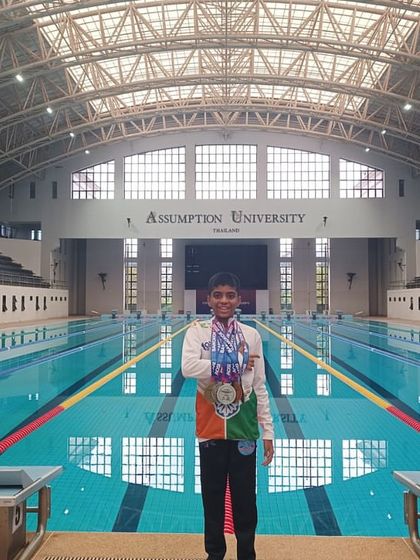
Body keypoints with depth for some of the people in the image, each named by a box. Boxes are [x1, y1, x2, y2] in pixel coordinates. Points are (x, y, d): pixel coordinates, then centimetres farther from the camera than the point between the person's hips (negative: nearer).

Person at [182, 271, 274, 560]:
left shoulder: (252, 335, 0)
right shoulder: (197, 331, -5)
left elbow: (260, 387, 3)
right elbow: (188, 367, -24)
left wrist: (268, 431, 2)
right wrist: (233, 365, -19)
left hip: (244, 428, 1)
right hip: (210, 428, -1)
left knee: (245, 498, 12)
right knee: (213, 496, 15)